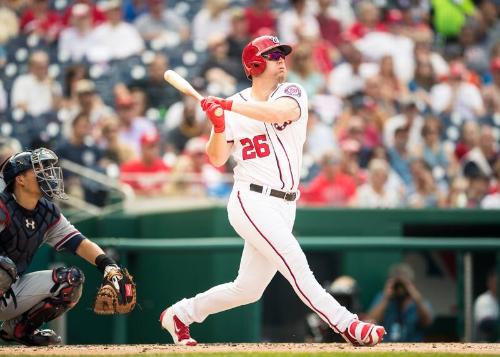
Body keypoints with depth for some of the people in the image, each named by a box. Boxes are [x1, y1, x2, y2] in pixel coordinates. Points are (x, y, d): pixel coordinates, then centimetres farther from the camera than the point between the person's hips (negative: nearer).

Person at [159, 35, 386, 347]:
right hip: (252, 201, -4)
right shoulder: (233, 107, 3)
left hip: (283, 208, 4)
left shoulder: (292, 94, 4)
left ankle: (179, 315, 26)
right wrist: (219, 126, -17)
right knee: (293, 261, -22)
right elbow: (217, 159, -1)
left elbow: (278, 113, -21)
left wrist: (229, 106, -22)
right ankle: (346, 326, -26)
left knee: (248, 290, 9)